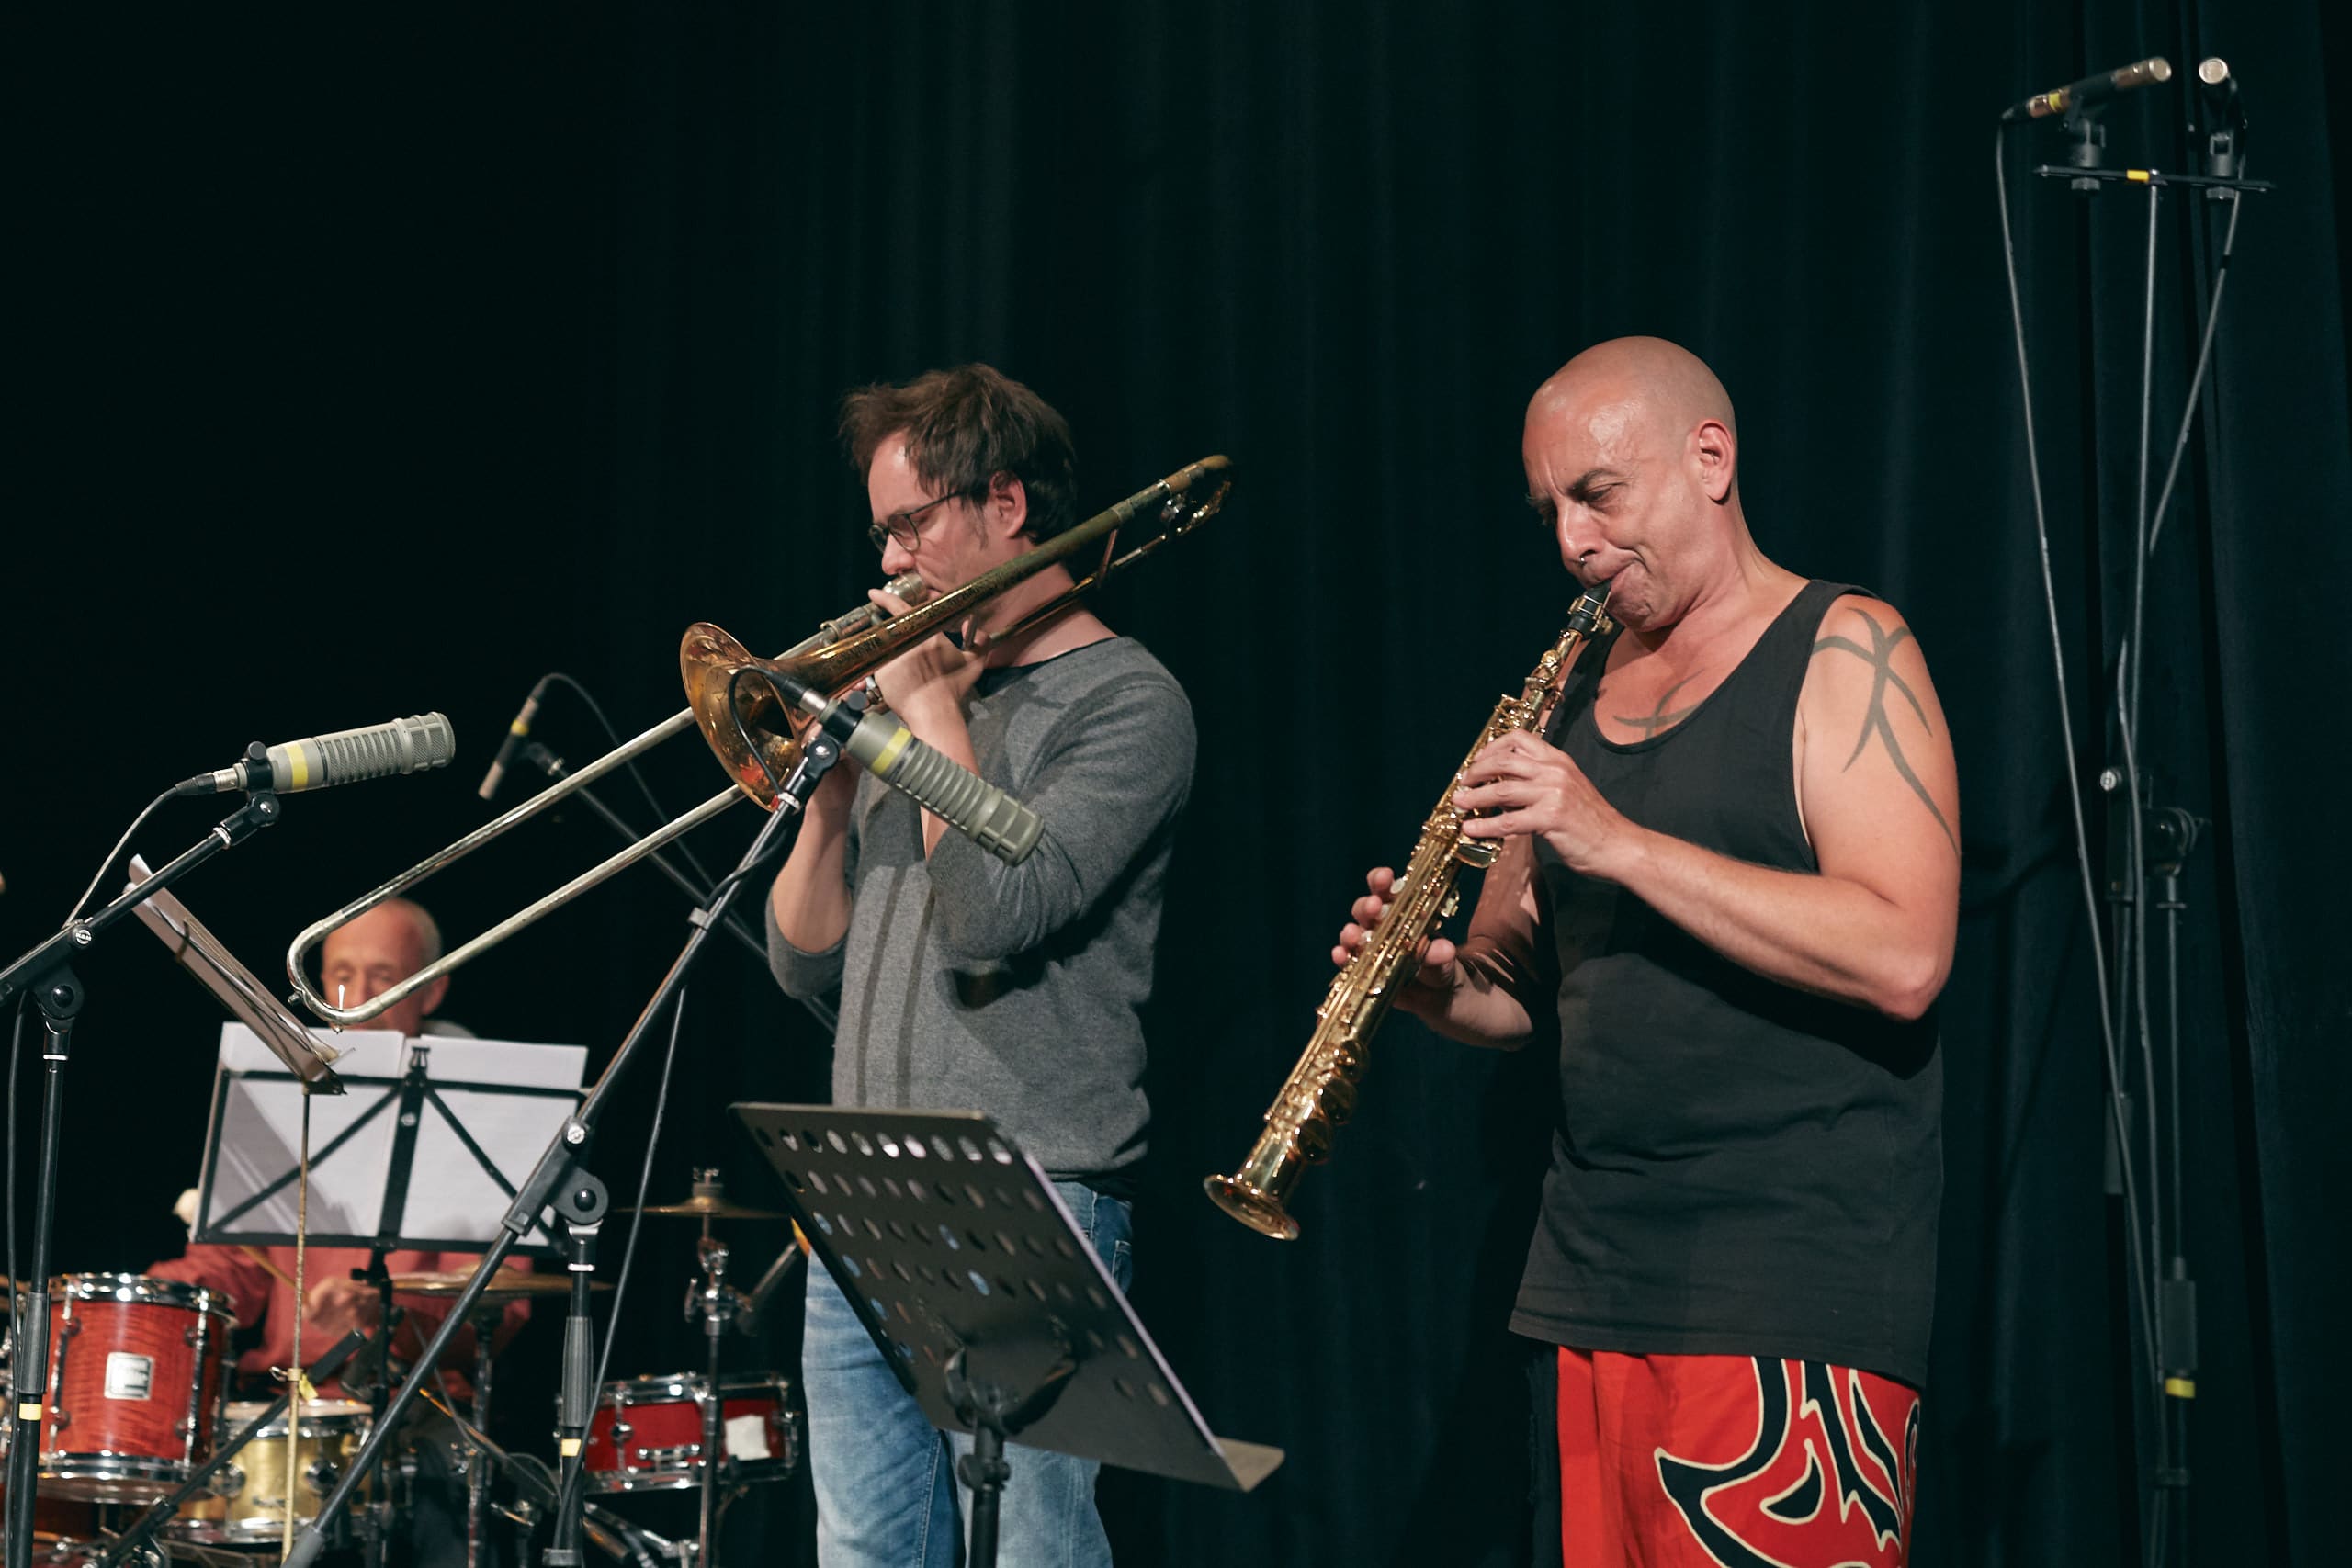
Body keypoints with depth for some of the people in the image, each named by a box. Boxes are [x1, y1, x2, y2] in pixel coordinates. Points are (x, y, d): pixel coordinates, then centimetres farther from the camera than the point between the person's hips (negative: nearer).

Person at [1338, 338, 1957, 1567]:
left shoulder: (1844, 653, -4)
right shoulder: (1577, 688, 16)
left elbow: (1904, 959, -18)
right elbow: (1526, 992, 21)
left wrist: (1617, 841, -20)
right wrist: (1436, 983, -3)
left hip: (1792, 1290, -6)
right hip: (1598, 1273, 6)